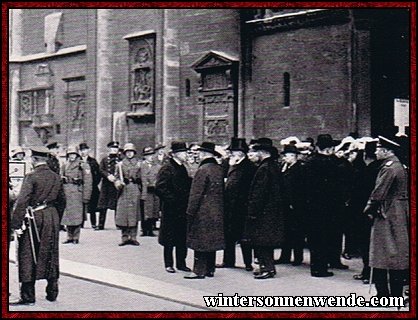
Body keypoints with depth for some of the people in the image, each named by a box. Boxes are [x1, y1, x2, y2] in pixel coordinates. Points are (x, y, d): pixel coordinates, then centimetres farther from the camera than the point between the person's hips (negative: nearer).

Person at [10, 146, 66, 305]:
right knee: (50, 255, 15)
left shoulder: (31, 177, -13)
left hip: (35, 218, -6)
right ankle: (52, 293, 21)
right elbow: (62, 200, 14)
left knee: (28, 257, 2)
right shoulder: (56, 177, 6)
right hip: (52, 217, 6)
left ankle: (28, 296, 5)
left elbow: (22, 201, -19)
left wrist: (16, 224, -18)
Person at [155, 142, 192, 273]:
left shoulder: (182, 168, 13)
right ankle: (169, 264, 13)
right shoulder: (166, 169, -11)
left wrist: (187, 201, 7)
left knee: (183, 238, 10)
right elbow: (160, 188, -17)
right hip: (171, 210, -7)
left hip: (183, 209, 7)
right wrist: (172, 200, -19)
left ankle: (181, 263, 20)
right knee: (169, 239, 3)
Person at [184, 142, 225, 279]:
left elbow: (196, 193, -15)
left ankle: (199, 271, 0)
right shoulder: (219, 169, 8)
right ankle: (210, 269, 19)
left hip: (203, 212, -8)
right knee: (212, 240, 12)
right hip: (217, 212, 8)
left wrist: (190, 212, -11)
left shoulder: (203, 170, -15)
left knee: (200, 242, -2)